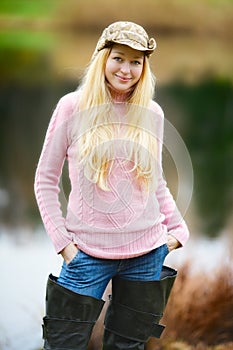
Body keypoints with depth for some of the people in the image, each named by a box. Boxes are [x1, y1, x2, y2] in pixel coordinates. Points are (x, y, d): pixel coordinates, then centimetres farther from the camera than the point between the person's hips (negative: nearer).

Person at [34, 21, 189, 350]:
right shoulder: (73, 107, -3)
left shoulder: (152, 113, 6)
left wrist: (178, 228, 6)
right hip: (89, 251, -3)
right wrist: (62, 241, -7)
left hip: (147, 252, 3)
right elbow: (46, 180, 0)